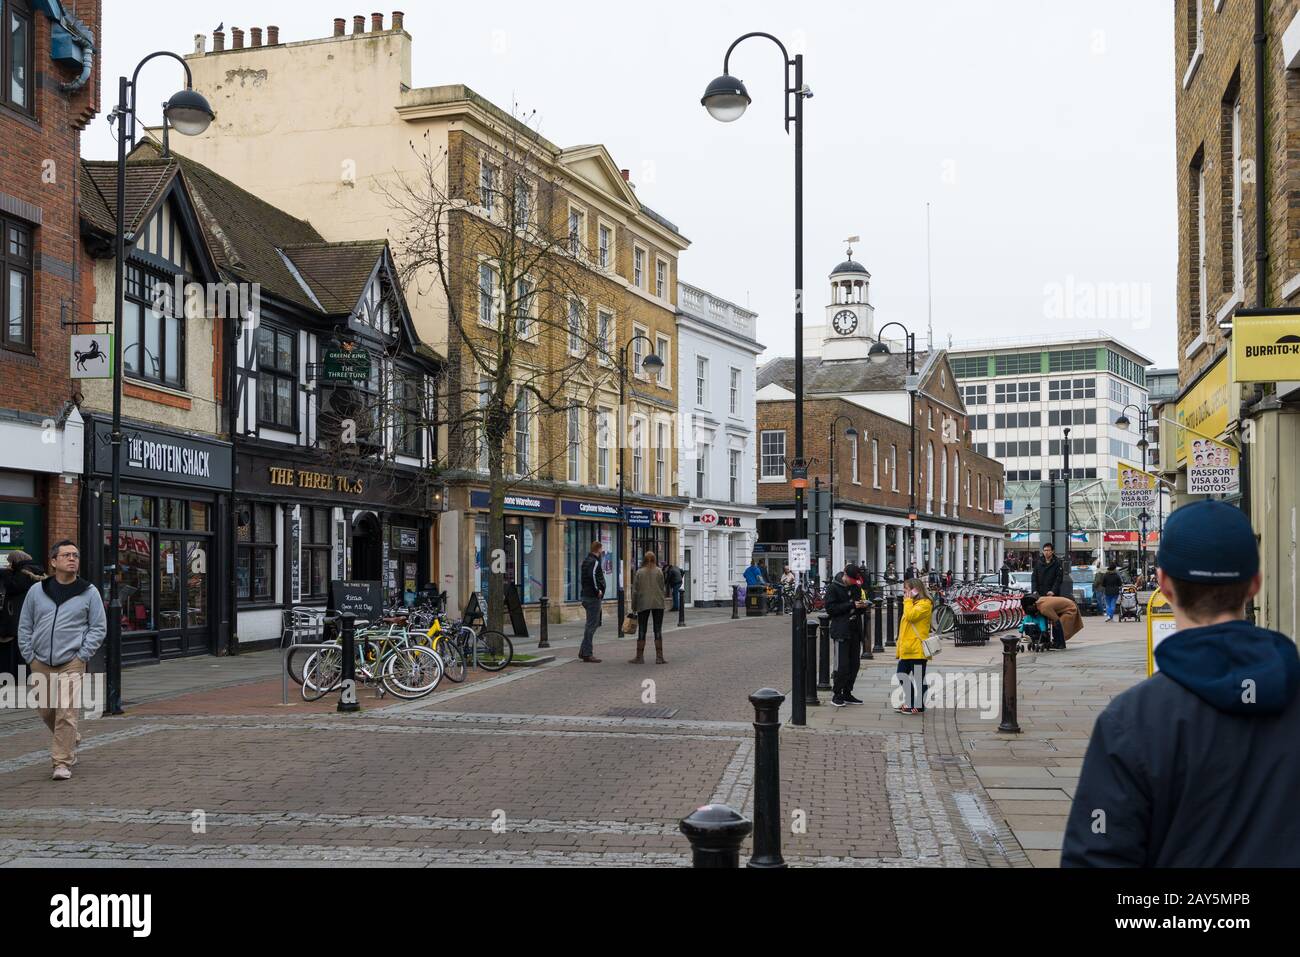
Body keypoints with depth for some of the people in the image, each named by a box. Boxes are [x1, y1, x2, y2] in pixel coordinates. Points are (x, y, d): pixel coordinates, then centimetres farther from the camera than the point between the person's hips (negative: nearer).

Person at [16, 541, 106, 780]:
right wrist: (29, 655, 4)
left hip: (71, 663, -3)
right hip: (41, 664, 4)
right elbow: (25, 626, 13)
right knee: (47, 711, 14)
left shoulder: (89, 592, 2)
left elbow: (99, 627, 3)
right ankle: (69, 744, 39)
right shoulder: (37, 591, 7)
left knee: (66, 713, -12)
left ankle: (62, 763, -4)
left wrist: (82, 656, -6)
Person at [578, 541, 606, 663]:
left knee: (593, 624, 17)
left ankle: (584, 652, 19)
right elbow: (593, 576, -31)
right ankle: (587, 654, -5)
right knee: (592, 625, -7)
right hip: (593, 598, -10)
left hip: (587, 596, 10)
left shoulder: (586, 561, 18)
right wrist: (598, 590, -22)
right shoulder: (594, 562, -14)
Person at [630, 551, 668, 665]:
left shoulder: (639, 572, -1)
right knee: (658, 631, 4)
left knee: (641, 631, 6)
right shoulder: (659, 571, -1)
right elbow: (663, 588, 2)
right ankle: (659, 657, 1)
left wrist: (634, 606, 8)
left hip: (643, 604, 0)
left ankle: (639, 657, 7)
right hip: (658, 604, 0)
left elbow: (635, 591, 0)